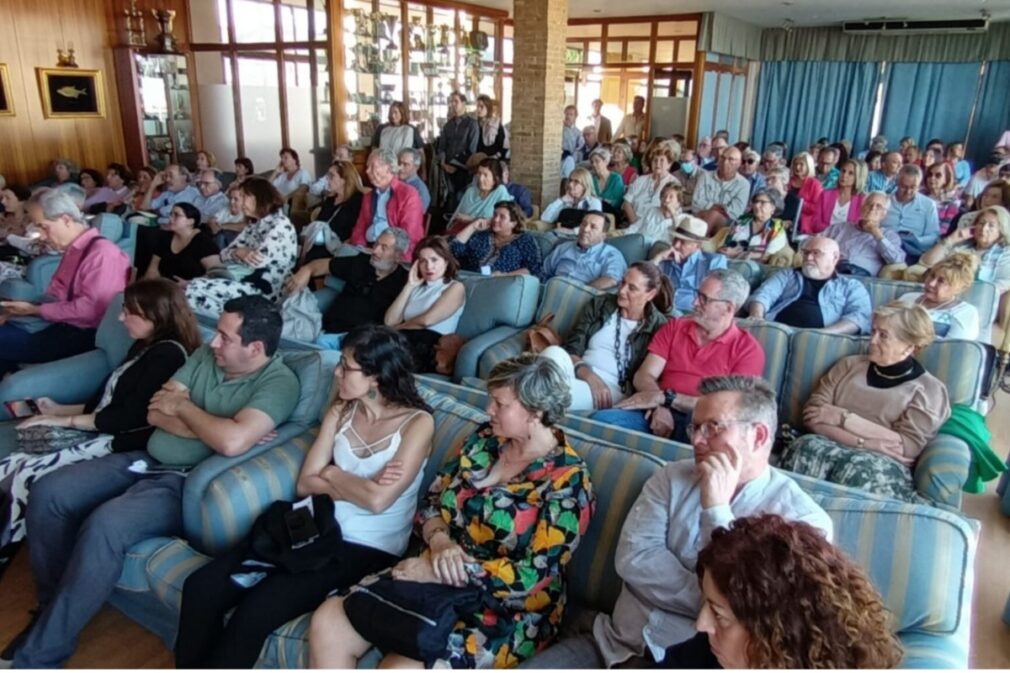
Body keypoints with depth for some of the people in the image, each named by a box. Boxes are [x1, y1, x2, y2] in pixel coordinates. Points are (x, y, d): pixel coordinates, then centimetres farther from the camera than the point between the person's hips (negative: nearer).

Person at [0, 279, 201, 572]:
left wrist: (67, 420, -11)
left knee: (25, 477, -18)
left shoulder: (168, 354, -15)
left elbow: (132, 417, -18)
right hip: (101, 433, 10)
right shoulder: (144, 346, 16)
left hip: (122, 445, -10)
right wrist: (60, 410, 11)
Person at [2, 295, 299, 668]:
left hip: (187, 484, -8)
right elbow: (155, 412, 2)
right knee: (47, 493, -3)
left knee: (105, 525, -29)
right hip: (148, 460, 8)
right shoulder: (207, 355, 6)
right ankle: (51, 607, 15)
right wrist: (209, 426, -15)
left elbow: (232, 442, -33)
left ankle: (37, 657, -11)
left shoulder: (278, 382, -17)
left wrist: (183, 406, -15)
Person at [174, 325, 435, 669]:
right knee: (200, 587, -11)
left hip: (367, 548, -6)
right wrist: (358, 485, -11)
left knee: (254, 612, -23)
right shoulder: (341, 410, 7)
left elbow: (378, 500, -21)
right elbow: (305, 484, 4)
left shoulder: (417, 422, -11)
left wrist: (333, 475, -4)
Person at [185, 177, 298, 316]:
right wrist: (239, 253, -13)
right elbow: (225, 253, 10)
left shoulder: (281, 226, -11)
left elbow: (258, 262, -21)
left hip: (264, 293, -9)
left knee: (195, 289, -16)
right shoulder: (254, 225, 16)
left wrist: (238, 254, -2)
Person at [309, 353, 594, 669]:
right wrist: (439, 542, -14)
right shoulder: (485, 438, 4)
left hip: (505, 611, -6)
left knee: (399, 666, -27)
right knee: (327, 622, -6)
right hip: (438, 579, 7)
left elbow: (534, 578, -20)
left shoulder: (566, 480, -15)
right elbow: (432, 503, 9)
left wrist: (439, 570, -21)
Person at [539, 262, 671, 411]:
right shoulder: (599, 304, 13)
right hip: (578, 375, 3)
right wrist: (588, 374, -13)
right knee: (553, 352, -33)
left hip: (613, 388, -3)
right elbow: (572, 348, 5)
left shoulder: (658, 326, 4)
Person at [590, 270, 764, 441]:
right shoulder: (675, 327, 17)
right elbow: (644, 375, 7)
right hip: (658, 414, 3)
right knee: (603, 419, -28)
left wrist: (666, 398, -14)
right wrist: (660, 407, -15)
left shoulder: (747, 348, 4)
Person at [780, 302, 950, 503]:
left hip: (885, 465, -2)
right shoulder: (849, 364, 19)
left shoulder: (929, 389, 10)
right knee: (807, 447, -35)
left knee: (858, 467, -39)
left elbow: (908, 447, -4)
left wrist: (843, 418, -6)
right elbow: (812, 415, 6)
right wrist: (862, 441, -11)